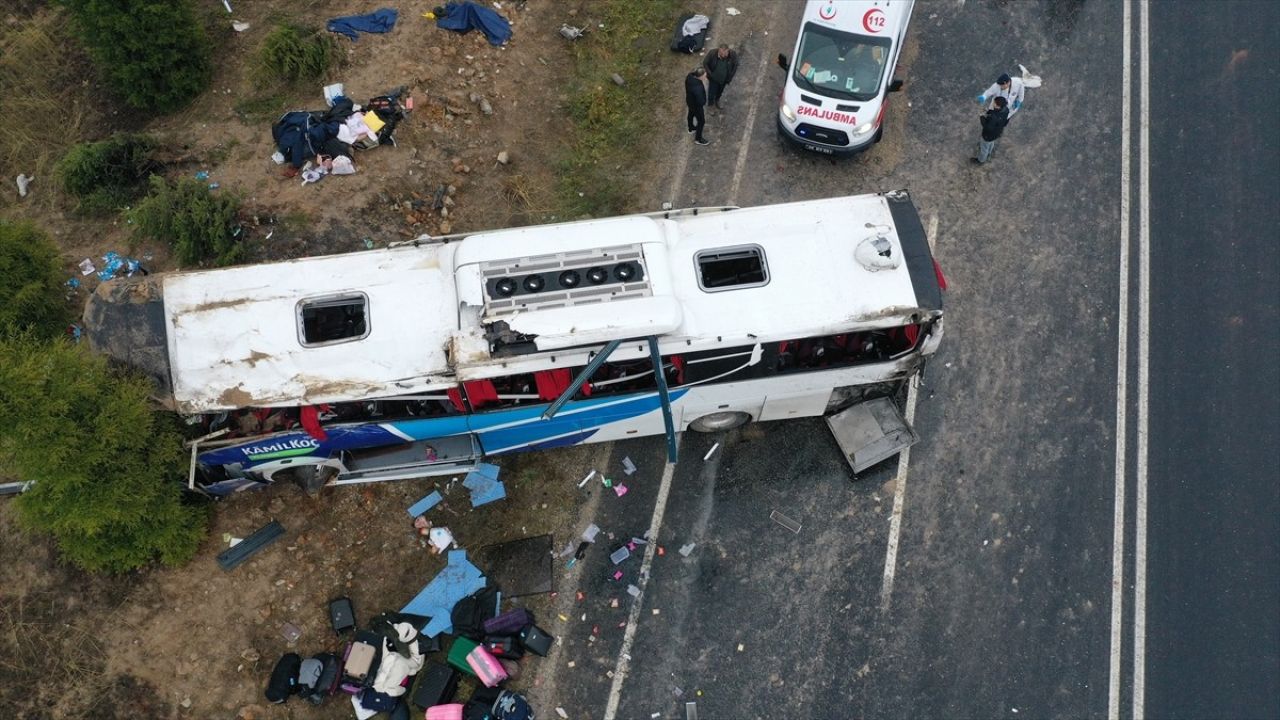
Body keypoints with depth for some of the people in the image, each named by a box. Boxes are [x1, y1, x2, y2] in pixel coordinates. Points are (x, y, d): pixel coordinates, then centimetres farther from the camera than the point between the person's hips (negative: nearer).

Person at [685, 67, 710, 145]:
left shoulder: (689, 76, -21)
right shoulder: (697, 88, -45)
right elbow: (700, 101, -32)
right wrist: (704, 102, -9)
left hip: (690, 100, 8)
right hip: (696, 105, -8)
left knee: (691, 114, 34)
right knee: (701, 121, 16)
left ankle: (691, 128, 63)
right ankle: (698, 139, 37)